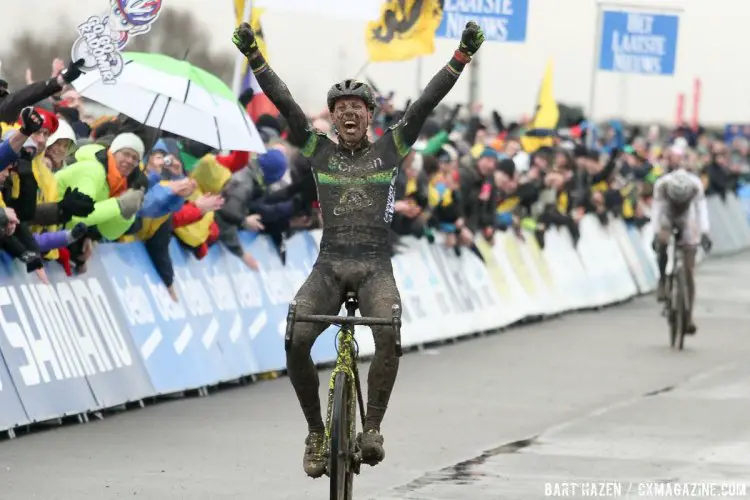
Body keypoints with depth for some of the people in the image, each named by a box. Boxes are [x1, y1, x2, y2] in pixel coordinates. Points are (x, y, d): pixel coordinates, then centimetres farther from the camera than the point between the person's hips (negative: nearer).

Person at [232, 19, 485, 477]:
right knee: (296, 340, -23)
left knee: (389, 336, -31)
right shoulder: (318, 150, 11)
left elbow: (426, 103, 0)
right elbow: (285, 103, 2)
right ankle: (317, 433, -5)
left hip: (375, 268, -1)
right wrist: (254, 57, -8)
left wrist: (462, 56, -9)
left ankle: (373, 427, -17)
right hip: (328, 267, 1)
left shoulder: (391, 149, 9)